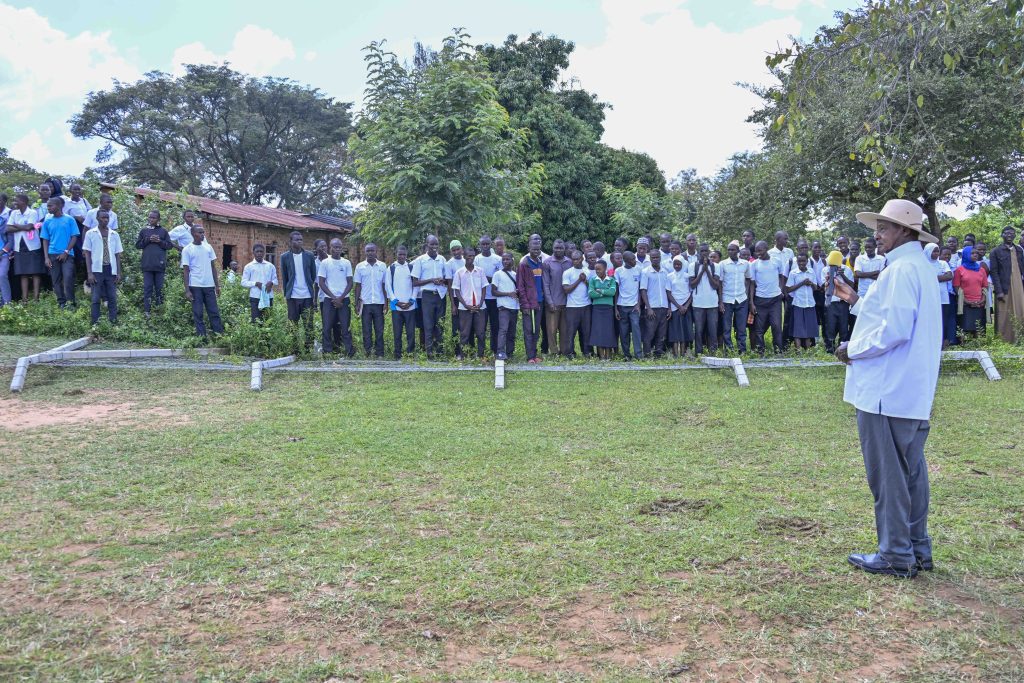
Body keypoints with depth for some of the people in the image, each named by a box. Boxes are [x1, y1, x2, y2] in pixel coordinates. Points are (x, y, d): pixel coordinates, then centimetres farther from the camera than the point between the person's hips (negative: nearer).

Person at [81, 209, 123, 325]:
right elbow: (87, 254, 1)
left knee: (112, 298, 2)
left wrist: (119, 273, 4)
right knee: (96, 298, -1)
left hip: (111, 270, 2)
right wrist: (90, 273, -7)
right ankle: (95, 323, 3)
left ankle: (113, 322, 7)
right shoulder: (90, 234, 2)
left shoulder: (114, 235, 9)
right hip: (97, 270, -2)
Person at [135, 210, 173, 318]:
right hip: (147, 264, 0)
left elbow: (169, 245, 6)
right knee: (147, 288, 0)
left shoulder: (163, 231, 8)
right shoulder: (143, 231, 10)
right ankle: (147, 311, -1)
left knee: (159, 288, 4)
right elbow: (137, 245, 7)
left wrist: (160, 241, -10)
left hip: (160, 265, 0)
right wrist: (148, 240, -7)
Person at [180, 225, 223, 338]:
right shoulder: (187, 250, -2)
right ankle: (201, 336, 5)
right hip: (195, 286, -3)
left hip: (209, 285, 3)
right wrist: (187, 290, -8)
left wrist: (217, 285, 9)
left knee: (214, 312, 3)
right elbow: (186, 271, -3)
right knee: (198, 313, 1)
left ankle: (220, 334, 6)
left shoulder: (208, 247, 9)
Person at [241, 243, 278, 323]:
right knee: (255, 320, -5)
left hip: (268, 297, 3)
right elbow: (244, 282, 0)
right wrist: (255, 283, -15)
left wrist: (271, 283, -10)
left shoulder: (270, 266, 10)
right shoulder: (249, 266, 3)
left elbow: (275, 279, 13)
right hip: (255, 297, -3)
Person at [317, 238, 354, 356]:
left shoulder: (347, 263, 7)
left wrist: (341, 298, -7)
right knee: (327, 327, -1)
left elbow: (350, 283, 5)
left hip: (344, 299, 1)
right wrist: (334, 298, -9)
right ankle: (327, 353, 5)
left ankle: (349, 352, 1)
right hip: (329, 299, 0)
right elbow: (321, 283, 0)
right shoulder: (324, 263, 3)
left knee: (346, 327, -1)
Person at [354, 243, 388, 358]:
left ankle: (379, 354, 6)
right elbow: (358, 286, 6)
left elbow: (385, 286, 7)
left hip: (379, 303, 0)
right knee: (366, 330, 2)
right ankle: (367, 354, 7)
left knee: (379, 330, 1)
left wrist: (386, 303, 1)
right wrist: (356, 304, 1)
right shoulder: (360, 267, 5)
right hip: (365, 303, 0)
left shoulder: (382, 266, 5)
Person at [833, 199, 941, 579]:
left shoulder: (902, 269, -17)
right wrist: (857, 301, 17)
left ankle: (896, 556, 7)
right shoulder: (920, 267, 16)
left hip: (886, 391, -10)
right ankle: (917, 549, 25)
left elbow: (894, 330, -24)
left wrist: (853, 350, -11)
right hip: (913, 392, 10)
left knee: (887, 476, -1)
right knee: (911, 472, 16)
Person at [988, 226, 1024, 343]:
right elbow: (994, 272, -3)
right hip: (1004, 289, -4)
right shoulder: (996, 252, 2)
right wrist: (999, 291, -11)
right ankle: (1004, 341, 2)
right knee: (1004, 317, -3)